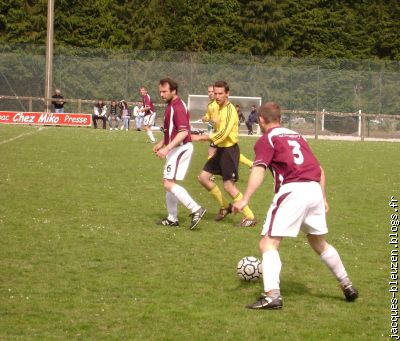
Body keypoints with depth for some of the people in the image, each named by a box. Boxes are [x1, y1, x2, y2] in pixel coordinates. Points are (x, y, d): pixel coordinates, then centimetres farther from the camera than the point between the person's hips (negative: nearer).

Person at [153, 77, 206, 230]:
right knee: (169, 183, 13)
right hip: (175, 149, 10)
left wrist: (167, 148, -31)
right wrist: (161, 143, 23)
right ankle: (172, 219, 18)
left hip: (181, 148, -10)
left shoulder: (178, 107, -18)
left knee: (169, 184, -14)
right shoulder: (171, 106, 13)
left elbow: (183, 132, -27)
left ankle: (196, 210, -15)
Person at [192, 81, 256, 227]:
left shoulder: (229, 110, -18)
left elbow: (222, 134, -26)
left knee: (228, 185, -7)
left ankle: (250, 217, 3)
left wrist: (200, 137, -26)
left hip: (229, 150, -9)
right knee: (203, 177, 7)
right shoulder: (220, 108, 10)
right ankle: (225, 206, 20)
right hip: (221, 149, 9)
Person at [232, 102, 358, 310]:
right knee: (319, 243, 26)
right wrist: (323, 199, 28)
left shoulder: (266, 140, 4)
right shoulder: (296, 136, 24)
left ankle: (272, 295, -20)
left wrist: (245, 200, -18)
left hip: (292, 190, -7)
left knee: (268, 243, -4)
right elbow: (319, 170, 23)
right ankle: (347, 285, 35)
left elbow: (259, 170, -12)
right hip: (315, 190, 7)